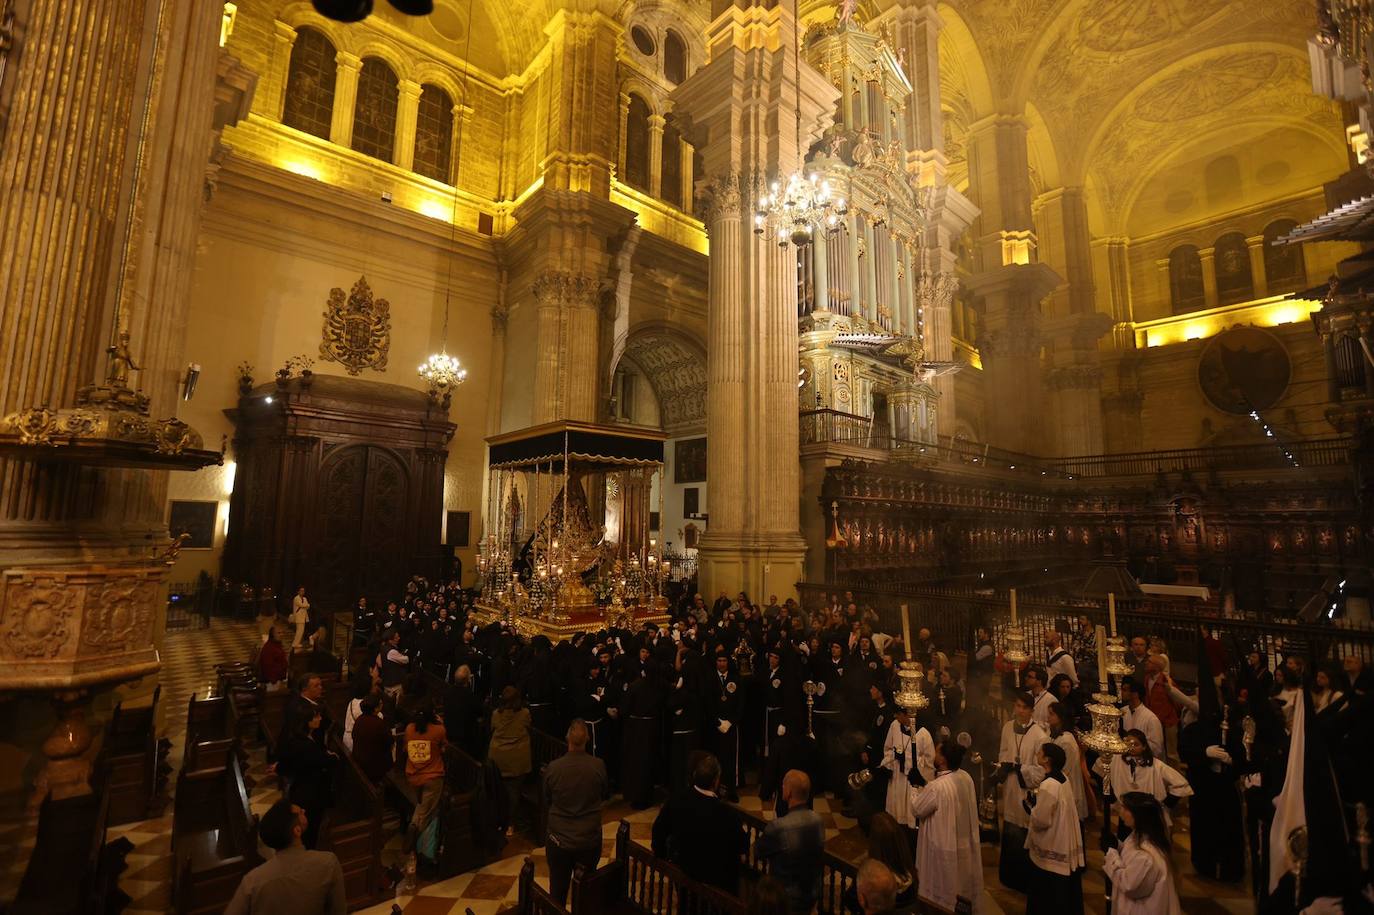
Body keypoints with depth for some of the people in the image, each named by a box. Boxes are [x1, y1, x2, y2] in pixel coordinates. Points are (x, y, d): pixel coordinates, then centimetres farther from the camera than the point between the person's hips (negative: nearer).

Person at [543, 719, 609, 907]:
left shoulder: (552, 768, -18)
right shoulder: (598, 766, -17)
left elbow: (546, 801, -1)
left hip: (559, 840, 0)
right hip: (590, 840, 1)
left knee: (557, 893, 19)